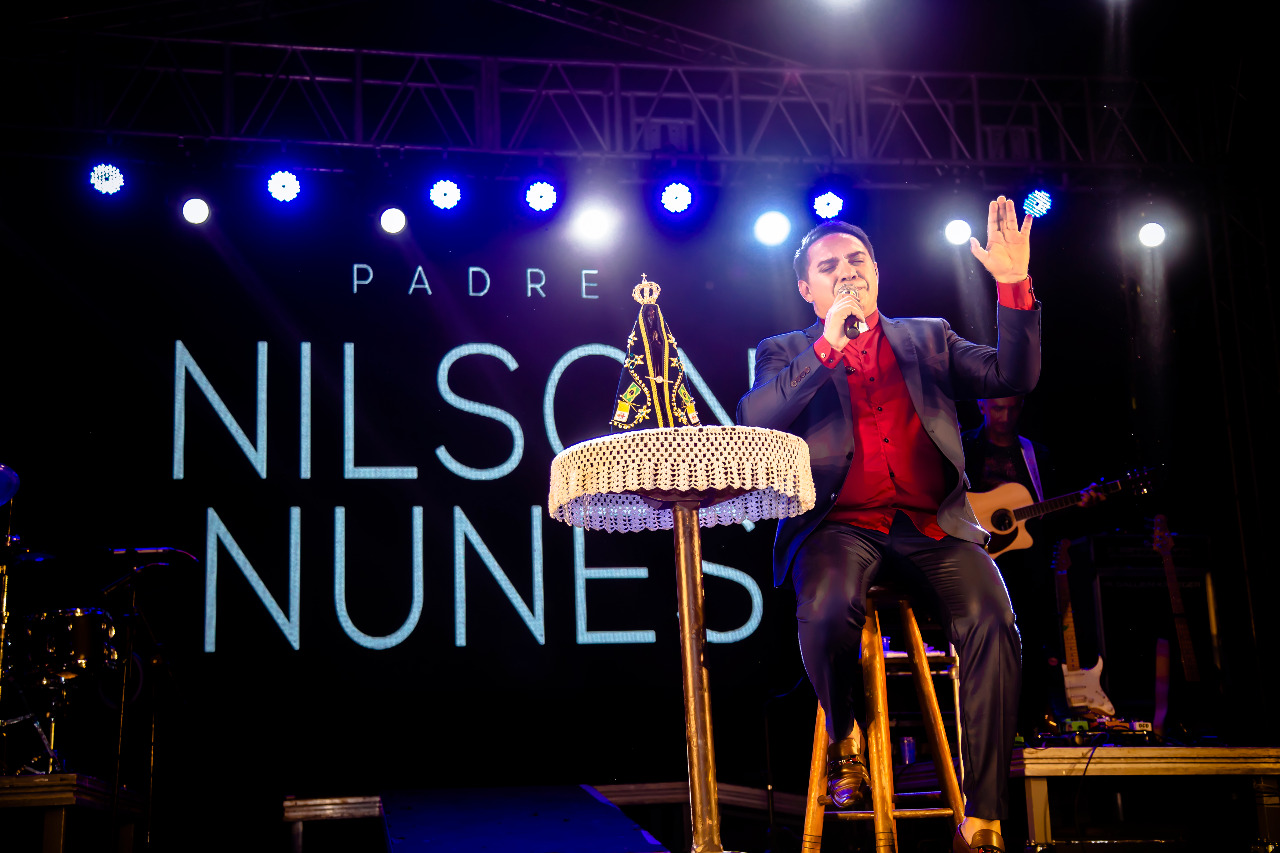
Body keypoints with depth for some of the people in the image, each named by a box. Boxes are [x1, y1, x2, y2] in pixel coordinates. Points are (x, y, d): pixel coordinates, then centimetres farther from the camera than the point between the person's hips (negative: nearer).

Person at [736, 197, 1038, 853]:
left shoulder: (928, 339, 23)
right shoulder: (786, 355, 17)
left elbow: (1014, 376, 10)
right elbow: (751, 423, -4)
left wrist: (1014, 285, -4)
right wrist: (829, 344, -9)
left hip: (932, 523, 2)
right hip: (839, 523, -2)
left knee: (991, 619, -26)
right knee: (826, 611, -34)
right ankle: (844, 736, -1)